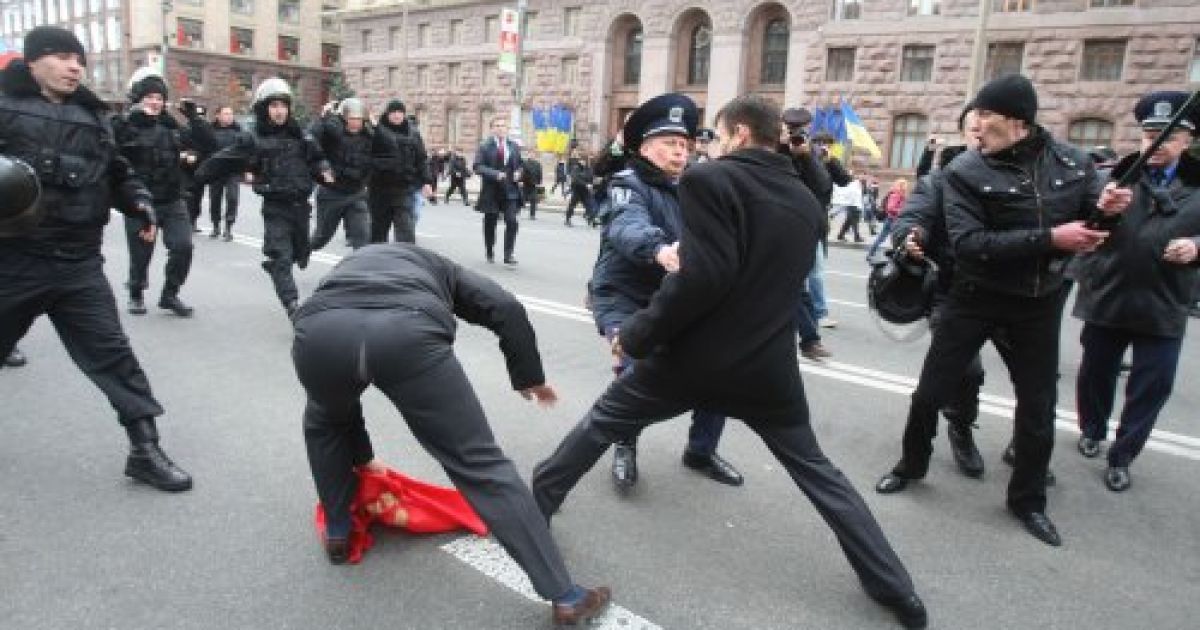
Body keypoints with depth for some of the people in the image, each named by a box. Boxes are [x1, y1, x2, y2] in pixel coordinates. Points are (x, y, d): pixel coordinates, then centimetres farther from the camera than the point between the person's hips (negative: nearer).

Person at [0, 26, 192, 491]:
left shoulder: (94, 118, 11)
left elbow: (117, 172, 21)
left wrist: (139, 201, 3)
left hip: (78, 263, 2)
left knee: (112, 354, 0)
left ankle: (145, 449, 5)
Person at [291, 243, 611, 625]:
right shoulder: (440, 268, 40)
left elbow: (339, 399, 47)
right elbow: (507, 310, 18)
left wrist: (364, 458, 57)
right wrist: (529, 376, 31)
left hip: (321, 329, 3)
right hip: (409, 331, -2)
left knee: (325, 421, 39)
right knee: (481, 464, 5)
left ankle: (337, 534, 46)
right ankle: (565, 596, 9)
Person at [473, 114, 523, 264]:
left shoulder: (514, 147, 8)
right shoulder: (484, 146, -3)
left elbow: (520, 166, 19)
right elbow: (477, 167, -10)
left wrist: (518, 173, -4)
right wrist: (495, 174, -22)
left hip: (510, 191, 2)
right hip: (491, 191, -1)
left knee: (512, 222, -12)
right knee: (490, 224, 11)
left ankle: (508, 255, -7)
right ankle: (489, 252, 30)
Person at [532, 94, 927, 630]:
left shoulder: (711, 179, -11)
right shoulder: (806, 202, 10)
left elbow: (702, 277, -21)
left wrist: (639, 333, -12)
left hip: (694, 357, -4)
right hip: (768, 365, 5)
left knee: (602, 422, 19)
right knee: (816, 471, 21)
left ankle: (537, 504, 35)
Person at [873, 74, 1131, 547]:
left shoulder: (1072, 162, -3)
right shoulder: (965, 171, -13)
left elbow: (1091, 223, 9)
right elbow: (968, 242, -24)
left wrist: (1107, 209, -15)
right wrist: (1048, 238, -29)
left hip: (1039, 305, 3)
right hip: (975, 300, -2)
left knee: (1038, 408, 12)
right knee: (930, 393, 6)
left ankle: (1028, 501, 32)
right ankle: (912, 464, 33)